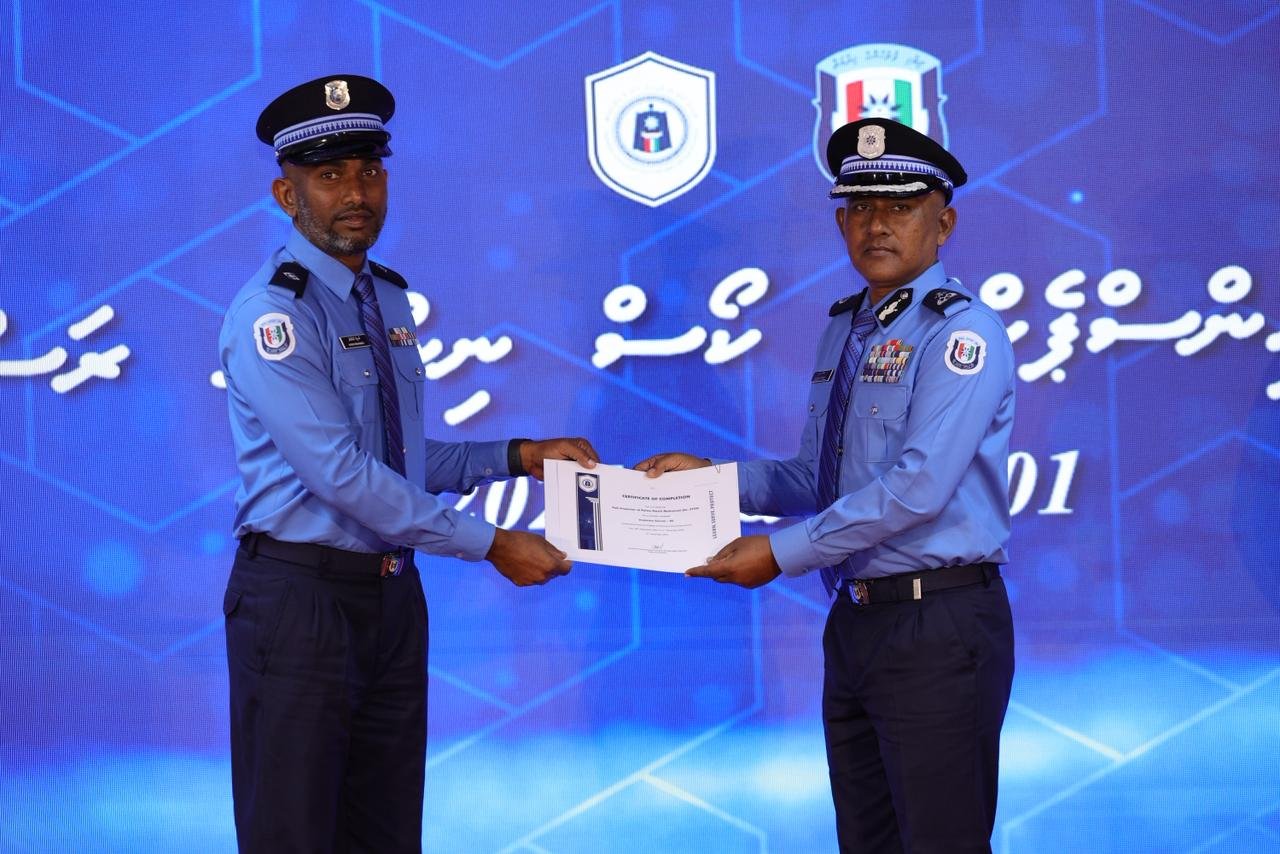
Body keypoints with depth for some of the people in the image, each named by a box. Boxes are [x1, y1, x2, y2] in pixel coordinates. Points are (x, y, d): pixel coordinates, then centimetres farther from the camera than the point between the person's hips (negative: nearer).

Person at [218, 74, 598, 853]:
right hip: (300, 598, -8)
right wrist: (491, 545, -19)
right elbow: (342, 475, -22)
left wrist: (518, 458, 7)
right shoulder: (272, 316, -15)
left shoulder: (390, 301, 12)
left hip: (391, 598, 8)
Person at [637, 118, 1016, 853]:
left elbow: (918, 485, -21)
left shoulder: (960, 331, -12)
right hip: (856, 621, 8)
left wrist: (782, 554, -19)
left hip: (938, 627, -8)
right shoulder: (845, 331, 15)